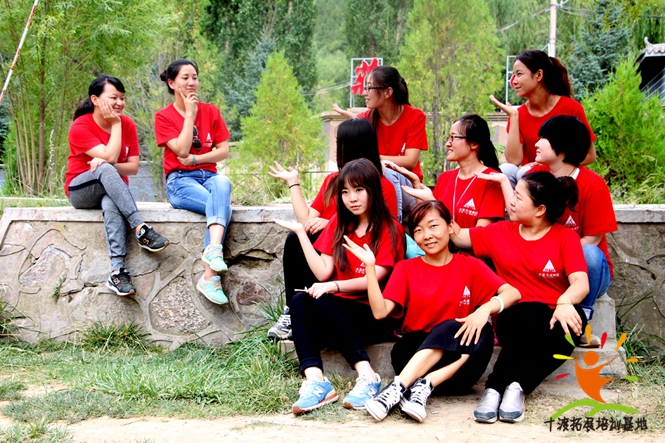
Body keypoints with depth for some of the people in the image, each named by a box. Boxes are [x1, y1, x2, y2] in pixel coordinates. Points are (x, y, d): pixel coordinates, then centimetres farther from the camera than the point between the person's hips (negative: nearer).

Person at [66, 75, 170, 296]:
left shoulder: (127, 125, 0)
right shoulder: (80, 127, -13)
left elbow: (134, 167, -4)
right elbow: (110, 157, -25)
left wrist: (106, 164, -22)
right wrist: (115, 124, -18)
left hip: (114, 191, 2)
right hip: (81, 192, -2)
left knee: (111, 205, -37)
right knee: (105, 168, -36)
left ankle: (117, 272, -49)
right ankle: (141, 229, -44)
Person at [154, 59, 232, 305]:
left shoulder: (211, 111, 12)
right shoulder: (163, 117, 4)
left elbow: (224, 151, 6)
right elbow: (181, 150, -11)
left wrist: (194, 159, -8)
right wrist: (190, 113, -7)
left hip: (209, 176, 3)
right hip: (180, 181, -3)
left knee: (222, 182, -37)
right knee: (222, 205, -33)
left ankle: (213, 249, -48)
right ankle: (210, 276, -41)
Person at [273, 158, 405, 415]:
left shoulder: (390, 230, 0)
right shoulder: (338, 224, 14)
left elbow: (376, 278, -11)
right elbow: (323, 272, 3)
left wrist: (334, 285, -25)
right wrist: (301, 232, 0)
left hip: (377, 316, -5)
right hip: (338, 311, 5)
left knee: (320, 302, -30)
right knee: (300, 301, -25)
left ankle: (367, 376, -34)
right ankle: (315, 381, -43)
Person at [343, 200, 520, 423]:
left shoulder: (469, 265, 7)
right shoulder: (406, 269, 8)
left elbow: (513, 292, -5)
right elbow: (380, 311, -5)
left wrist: (485, 309, -24)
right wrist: (370, 267, -14)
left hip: (459, 362, 1)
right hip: (413, 352, -1)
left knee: (483, 333, -29)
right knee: (448, 327, -29)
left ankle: (422, 388, -40)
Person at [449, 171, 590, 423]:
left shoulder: (566, 238, 2)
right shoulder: (500, 233, 12)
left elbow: (581, 283, -12)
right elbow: (458, 236, 21)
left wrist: (564, 303, -33)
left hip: (556, 317, -1)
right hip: (516, 319, 1)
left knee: (568, 327, -37)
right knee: (532, 315, -36)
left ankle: (518, 386, -35)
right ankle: (494, 389, -37)